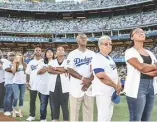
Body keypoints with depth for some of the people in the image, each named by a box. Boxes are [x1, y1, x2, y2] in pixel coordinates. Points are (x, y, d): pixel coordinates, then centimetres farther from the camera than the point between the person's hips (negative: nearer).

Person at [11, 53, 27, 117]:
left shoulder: (25, 65, 10)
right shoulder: (14, 64, 3)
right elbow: (13, 71, -13)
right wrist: (15, 63, -13)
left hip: (23, 82, 3)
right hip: (15, 82, -3)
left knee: (21, 98, 4)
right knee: (16, 97, -11)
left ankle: (20, 112, 13)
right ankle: (14, 111, 6)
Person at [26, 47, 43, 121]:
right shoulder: (31, 62, 11)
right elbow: (28, 73, 12)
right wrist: (27, 82, 3)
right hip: (32, 85, 3)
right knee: (32, 101, 9)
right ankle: (32, 115, 20)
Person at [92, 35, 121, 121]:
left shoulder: (109, 58, 15)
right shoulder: (97, 58, -16)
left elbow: (114, 72, 20)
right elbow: (101, 76, -26)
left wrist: (118, 84, 3)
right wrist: (115, 86, -18)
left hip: (111, 90, 10)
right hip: (103, 91, -10)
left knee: (108, 115, 17)